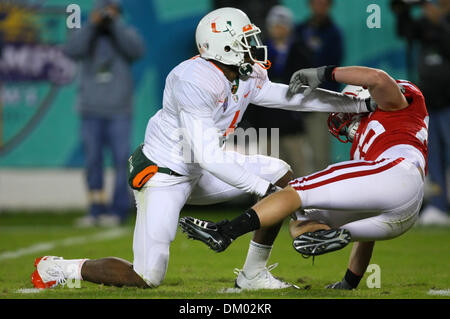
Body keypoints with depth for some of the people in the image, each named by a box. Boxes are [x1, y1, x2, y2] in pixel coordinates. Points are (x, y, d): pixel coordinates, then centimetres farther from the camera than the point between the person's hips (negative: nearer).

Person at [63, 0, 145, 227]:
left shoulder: (126, 35, 5)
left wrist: (115, 23, -16)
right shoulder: (86, 36, 7)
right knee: (93, 161, 2)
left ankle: (118, 210, -4)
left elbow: (136, 50, -16)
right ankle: (96, 210, 7)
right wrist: (92, 25, -18)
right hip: (91, 112, 2)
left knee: (121, 161, -6)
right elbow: (71, 51, -13)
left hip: (119, 112, -2)